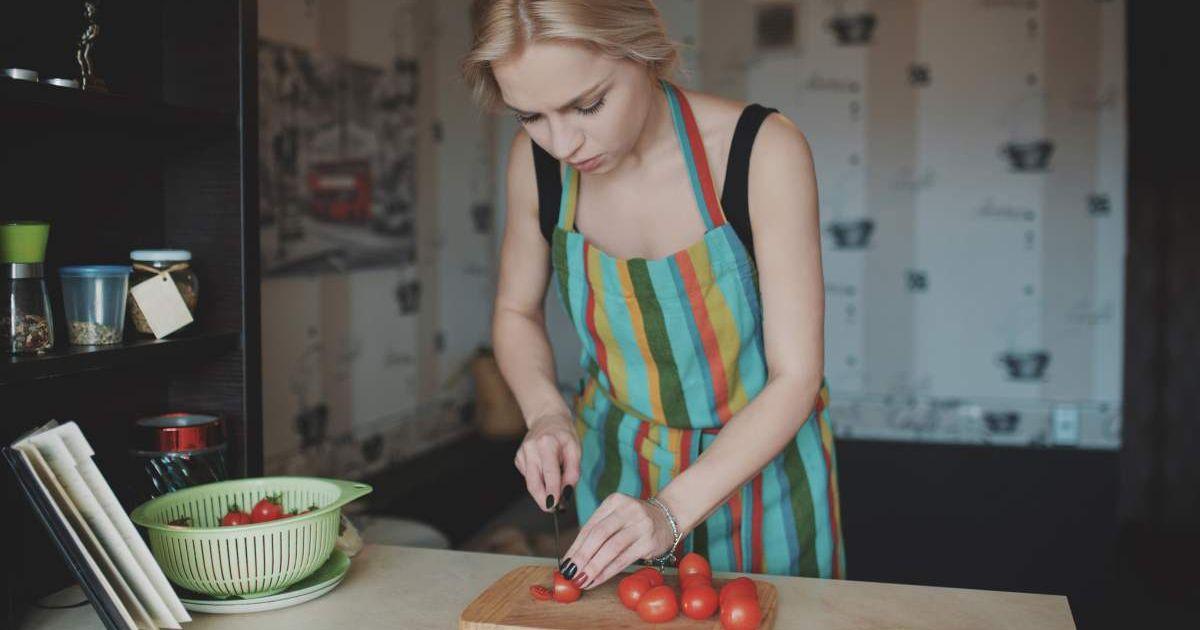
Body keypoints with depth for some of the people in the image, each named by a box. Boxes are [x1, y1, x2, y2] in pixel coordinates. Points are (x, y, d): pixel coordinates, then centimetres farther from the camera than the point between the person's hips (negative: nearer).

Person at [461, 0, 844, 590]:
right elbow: (516, 312, 4)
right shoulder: (536, 160, -14)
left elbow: (795, 377, -21)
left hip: (758, 455, -2)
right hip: (616, 466, 3)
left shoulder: (763, 150, -25)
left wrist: (671, 511, -29)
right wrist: (546, 414, -14)